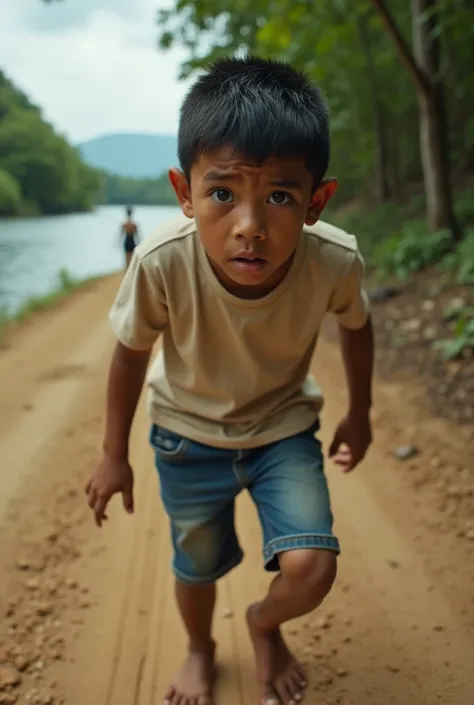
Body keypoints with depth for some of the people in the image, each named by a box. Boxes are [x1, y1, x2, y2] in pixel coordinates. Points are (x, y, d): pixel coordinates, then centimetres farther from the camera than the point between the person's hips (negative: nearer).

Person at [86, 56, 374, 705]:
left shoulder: (336, 261, -31)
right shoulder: (161, 262, -34)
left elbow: (356, 325, -5)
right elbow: (130, 353, -13)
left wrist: (359, 415, 7)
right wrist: (114, 455, -2)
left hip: (285, 426, 1)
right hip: (189, 432, 0)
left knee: (311, 570, -12)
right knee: (198, 566, 16)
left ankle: (265, 624, 27)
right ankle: (201, 650, 53)